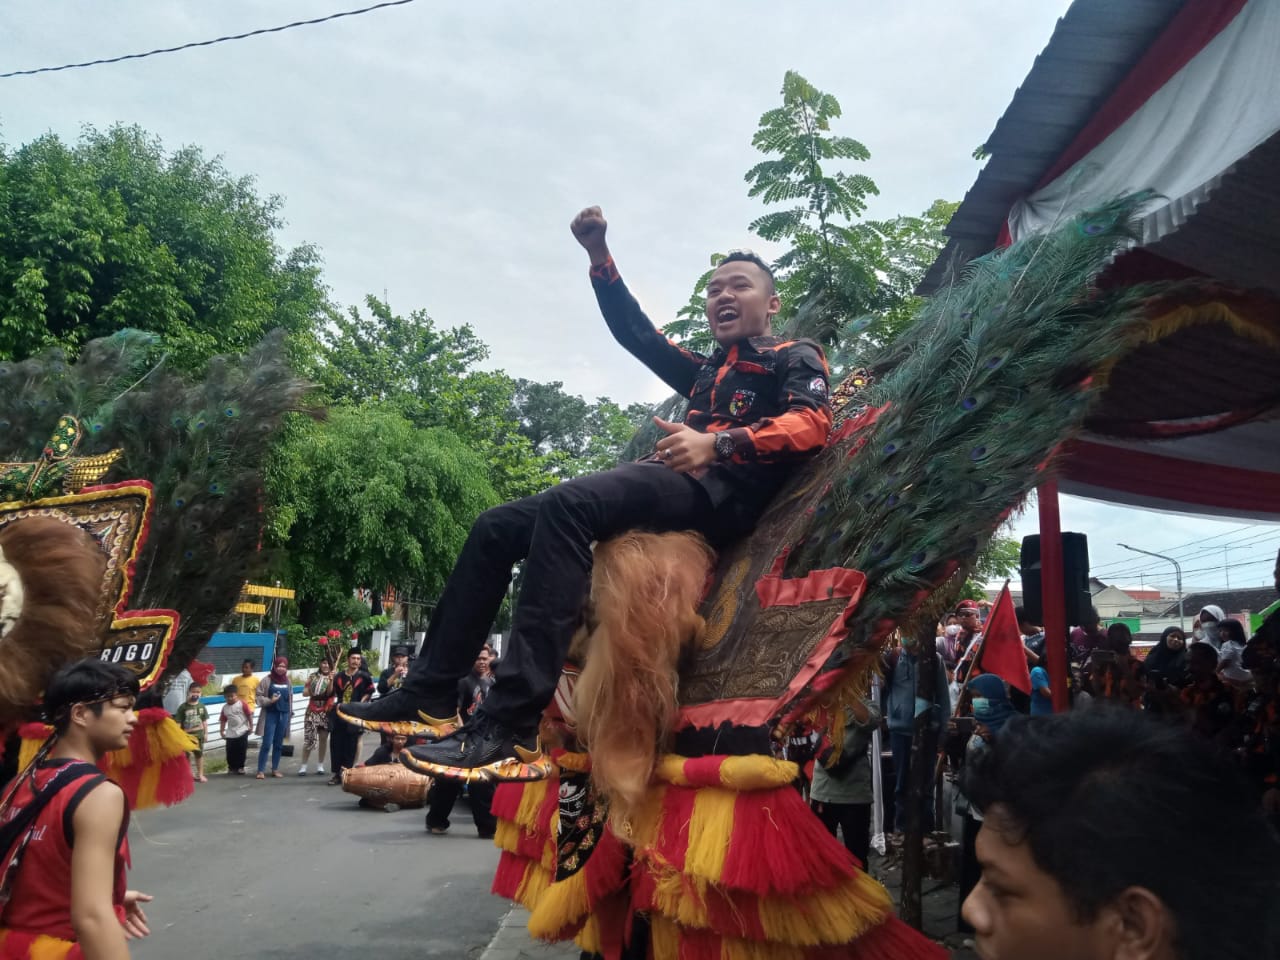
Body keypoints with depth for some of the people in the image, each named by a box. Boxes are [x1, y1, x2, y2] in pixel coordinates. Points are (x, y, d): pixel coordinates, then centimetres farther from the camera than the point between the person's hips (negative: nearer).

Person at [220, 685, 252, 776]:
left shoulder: (242, 704, -9)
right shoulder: (225, 707, 3)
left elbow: (249, 715, -6)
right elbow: (223, 720, 7)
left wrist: (251, 726, -6)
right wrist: (222, 731, 2)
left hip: (242, 732, -4)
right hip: (230, 734, 4)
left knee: (241, 751, 2)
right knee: (230, 752, 4)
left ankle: (240, 767, 13)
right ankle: (232, 767, 17)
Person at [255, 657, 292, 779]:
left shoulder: (287, 681, 9)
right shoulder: (267, 680, -4)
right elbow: (259, 695, -5)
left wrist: (291, 712, 12)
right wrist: (270, 701, -19)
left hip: (284, 715, 4)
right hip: (270, 715, -4)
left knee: (279, 744, 10)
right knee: (267, 744, -7)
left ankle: (275, 769, 18)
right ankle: (261, 770, -2)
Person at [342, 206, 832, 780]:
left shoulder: (797, 358, 12)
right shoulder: (708, 371, 34)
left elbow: (811, 423, -9)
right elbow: (637, 332, 33)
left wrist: (718, 444, -24)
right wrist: (600, 256, 22)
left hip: (721, 490, -9)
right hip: (666, 488, 9)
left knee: (567, 504, -35)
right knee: (497, 527, 1)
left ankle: (511, 729, -41)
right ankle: (430, 693, -1)